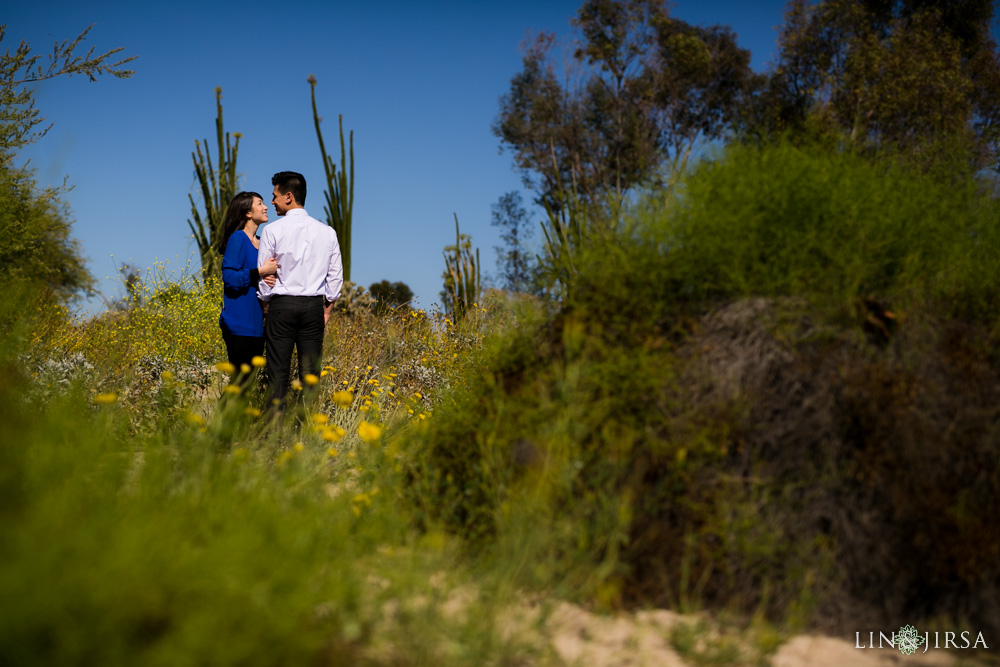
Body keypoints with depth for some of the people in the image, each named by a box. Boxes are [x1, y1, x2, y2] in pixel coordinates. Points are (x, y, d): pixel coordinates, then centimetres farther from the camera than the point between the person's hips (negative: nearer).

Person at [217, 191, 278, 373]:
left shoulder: (261, 242, 15)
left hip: (257, 322, 8)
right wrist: (260, 271, -20)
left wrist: (270, 279, -1)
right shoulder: (238, 238, -7)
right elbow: (229, 278, -15)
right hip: (239, 324, -8)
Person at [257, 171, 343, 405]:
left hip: (282, 304, -3)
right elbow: (336, 275, 8)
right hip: (314, 306, 3)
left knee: (279, 373, -2)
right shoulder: (327, 232, 6)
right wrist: (327, 309, 16)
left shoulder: (273, 230, -4)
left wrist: (266, 305, 12)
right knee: (310, 374, 4)